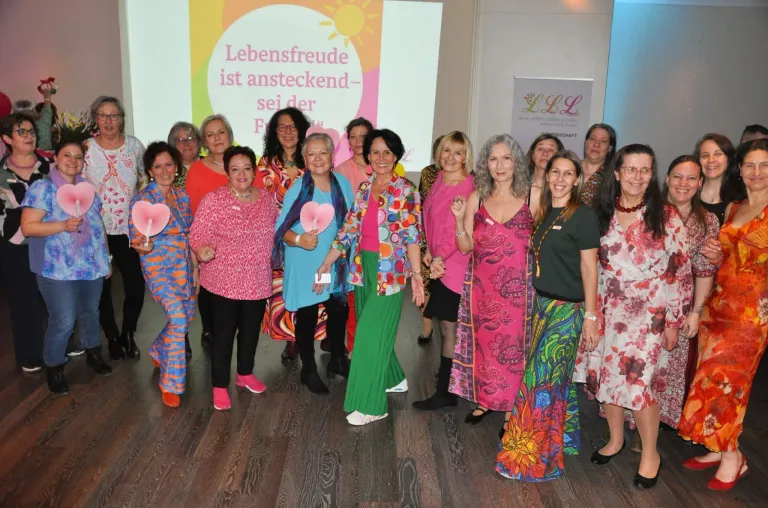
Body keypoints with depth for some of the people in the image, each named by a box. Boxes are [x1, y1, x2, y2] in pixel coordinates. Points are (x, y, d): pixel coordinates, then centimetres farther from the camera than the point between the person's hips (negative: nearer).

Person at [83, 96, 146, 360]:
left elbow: (144, 181, 13)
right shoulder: (85, 149, -3)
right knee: (102, 288, 8)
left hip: (131, 229, 1)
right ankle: (113, 338, 27)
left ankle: (128, 335, 24)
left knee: (136, 286, 0)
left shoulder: (134, 145, 2)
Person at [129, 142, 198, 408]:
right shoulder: (144, 198, -11)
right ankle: (171, 383, -6)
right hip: (159, 268, -6)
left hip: (183, 267, 7)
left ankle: (158, 351, 45)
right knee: (178, 319, -20)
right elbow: (136, 238, -14)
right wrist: (142, 245, -37)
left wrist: (195, 267, 12)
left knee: (186, 317, 14)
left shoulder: (182, 195, 7)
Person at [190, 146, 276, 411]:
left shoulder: (266, 198, 2)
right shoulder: (213, 200, -13)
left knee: (251, 331, 19)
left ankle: (245, 374, 40)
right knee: (224, 334, 6)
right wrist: (202, 250, -35)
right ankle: (220, 386, 23)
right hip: (225, 281, -4)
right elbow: (198, 235, -15)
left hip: (258, 281, 5)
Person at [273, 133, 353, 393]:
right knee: (306, 318, 10)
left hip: (336, 263, 5)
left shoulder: (343, 183, -2)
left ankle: (338, 360, 42)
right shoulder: (297, 189, -15)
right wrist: (299, 239, -32)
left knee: (339, 312, 19)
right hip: (305, 265, -4)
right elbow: (280, 228, -13)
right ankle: (309, 370, 29)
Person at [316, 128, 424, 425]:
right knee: (373, 331, 16)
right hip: (363, 268, 6)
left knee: (371, 334, -5)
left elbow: (412, 236, -12)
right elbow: (348, 230, 8)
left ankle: (371, 405, 7)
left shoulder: (405, 191, -7)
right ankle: (393, 379, 39)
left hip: (390, 272, -6)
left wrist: (416, 274, -20)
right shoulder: (364, 189, 9)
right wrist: (326, 265, 5)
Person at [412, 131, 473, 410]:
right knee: (447, 327, 16)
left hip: (453, 265, -8)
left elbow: (459, 230, -20)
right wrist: (429, 252, 4)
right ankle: (449, 381, 30)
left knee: (448, 328, 1)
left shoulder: (467, 187, -14)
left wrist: (439, 256, -23)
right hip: (438, 264, 8)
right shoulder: (439, 181, 12)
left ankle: (445, 392, 12)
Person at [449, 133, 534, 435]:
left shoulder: (530, 198, -3)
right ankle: (483, 399, 30)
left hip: (516, 288, -2)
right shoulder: (476, 198, 3)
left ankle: (511, 408, 21)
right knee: (483, 342, 12)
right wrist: (459, 220, -12)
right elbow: (466, 247, 3)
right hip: (481, 286, 2)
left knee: (512, 345, 4)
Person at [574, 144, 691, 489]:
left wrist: (673, 321, -5)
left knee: (635, 381, -7)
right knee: (605, 376, 9)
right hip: (606, 310, 4)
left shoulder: (666, 217, -6)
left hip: (647, 314, -3)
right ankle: (616, 438, 33)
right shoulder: (602, 214, 2)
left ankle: (650, 453, 15)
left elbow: (680, 272, -5)